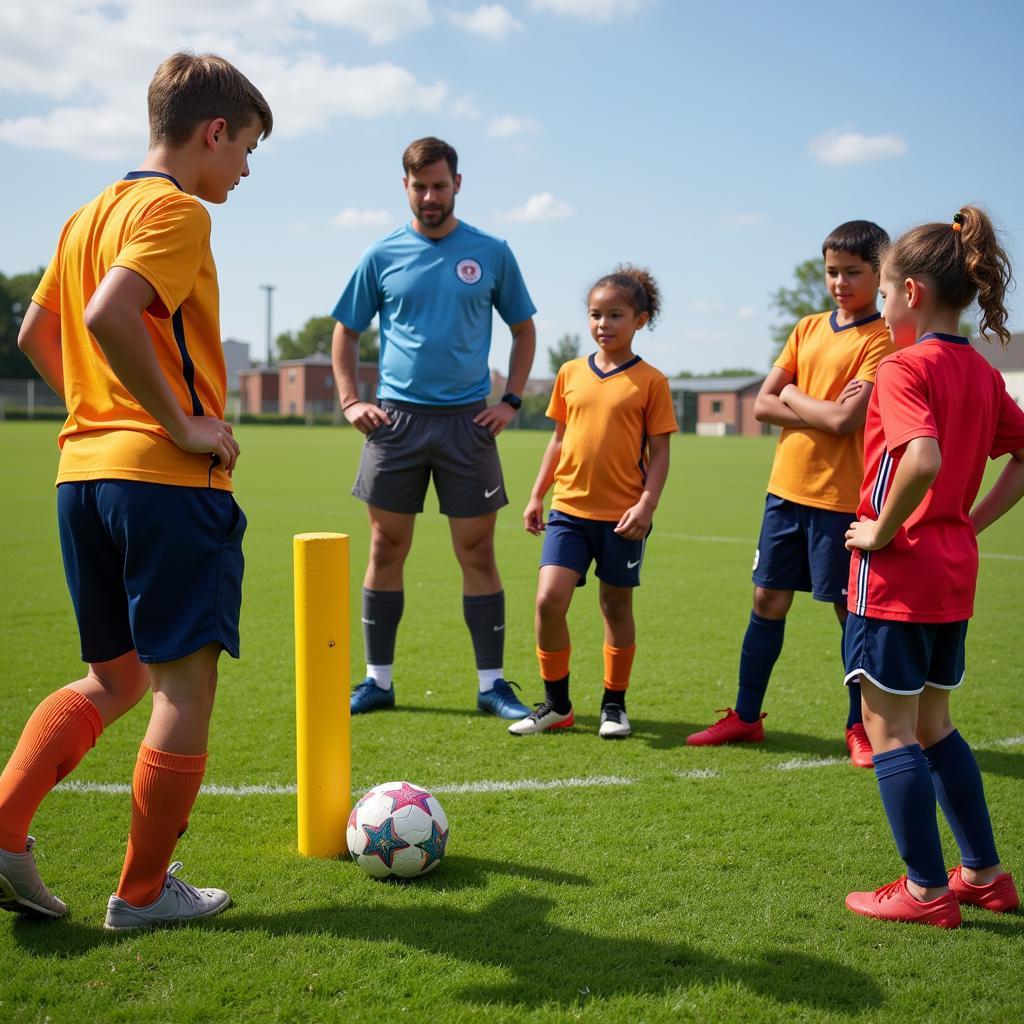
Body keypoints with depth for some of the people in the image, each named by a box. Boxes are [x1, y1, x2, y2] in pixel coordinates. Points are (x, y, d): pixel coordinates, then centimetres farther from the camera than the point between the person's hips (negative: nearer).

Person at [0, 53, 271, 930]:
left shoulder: (90, 215, 18)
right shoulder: (175, 211, -9)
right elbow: (110, 315, -26)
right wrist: (184, 424, -18)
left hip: (83, 471, 9)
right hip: (168, 479, -9)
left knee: (115, 677, 19)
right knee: (185, 686, 2)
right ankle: (145, 892, 10)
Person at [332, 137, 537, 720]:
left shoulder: (491, 253, 5)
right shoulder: (382, 256, 6)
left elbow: (524, 328, 13)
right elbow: (346, 332, 14)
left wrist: (511, 401, 3)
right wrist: (350, 401, 2)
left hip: (468, 421, -1)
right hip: (396, 419, 1)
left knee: (478, 551, 0)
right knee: (387, 550, 4)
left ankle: (493, 684, 8)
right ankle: (378, 680, 14)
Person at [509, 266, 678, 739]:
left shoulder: (650, 381, -2)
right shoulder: (571, 373, 9)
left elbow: (659, 451, -3)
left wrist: (646, 504, -15)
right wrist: (537, 495, 13)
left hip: (622, 516, -3)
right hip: (569, 509, 3)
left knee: (616, 606, 8)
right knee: (549, 599, -9)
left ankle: (614, 705, 24)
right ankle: (556, 703, 7)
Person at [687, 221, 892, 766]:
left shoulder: (882, 341, -8)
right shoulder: (808, 328, 10)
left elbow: (844, 419, -20)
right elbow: (763, 404, 4)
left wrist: (793, 396, -4)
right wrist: (824, 412, -10)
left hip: (841, 497, -6)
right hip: (787, 488, 6)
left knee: (851, 610, 2)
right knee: (768, 600, 11)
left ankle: (860, 728, 16)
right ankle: (745, 716, 22)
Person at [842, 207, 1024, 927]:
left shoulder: (903, 368, -16)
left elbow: (924, 459, -33)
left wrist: (882, 531, -19)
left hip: (898, 574, -8)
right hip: (955, 572, 9)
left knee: (890, 730, 3)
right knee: (932, 725, 20)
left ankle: (927, 890, 10)